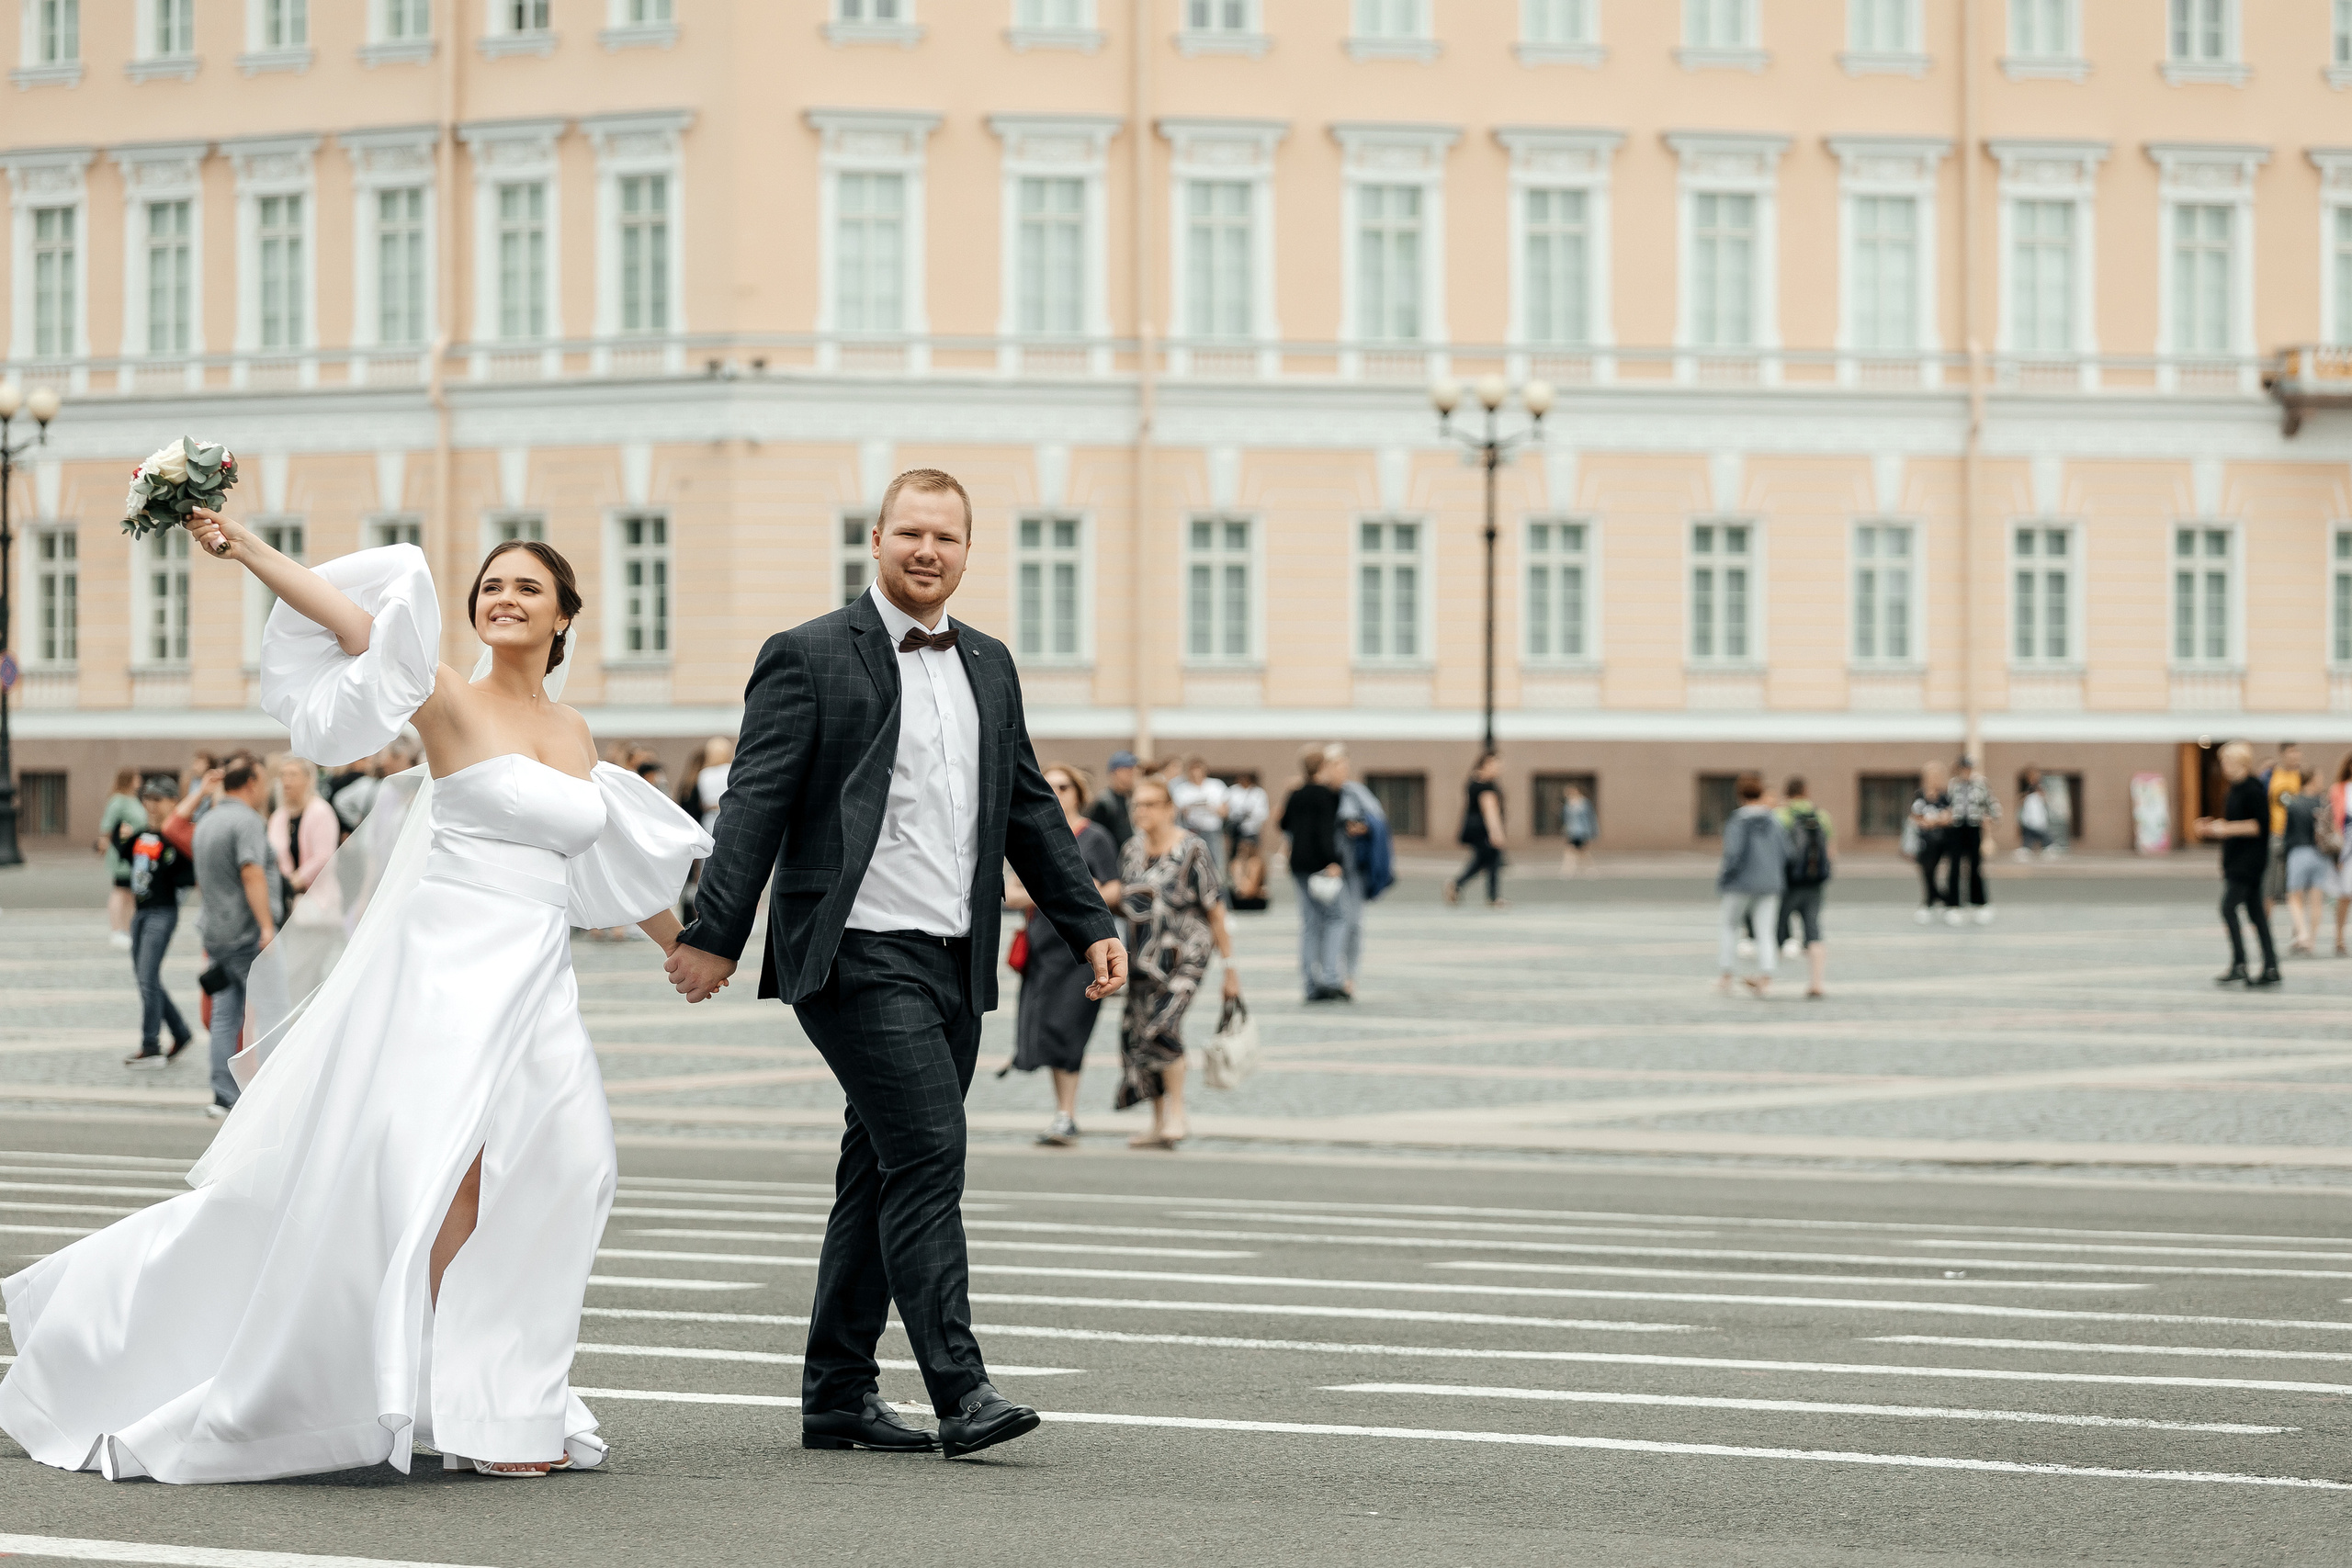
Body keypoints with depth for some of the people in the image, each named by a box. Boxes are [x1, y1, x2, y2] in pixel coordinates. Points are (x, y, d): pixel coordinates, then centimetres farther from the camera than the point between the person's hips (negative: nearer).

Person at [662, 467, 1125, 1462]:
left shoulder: (989, 666, 17)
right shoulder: (811, 658, -3)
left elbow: (1031, 811, 23)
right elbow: (755, 805, -9)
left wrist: (1091, 926, 17)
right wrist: (714, 934, -17)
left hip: (956, 965, 7)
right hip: (860, 957, -7)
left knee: (883, 1176, 10)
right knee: (928, 1151, -16)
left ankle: (838, 1397, 17)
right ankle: (961, 1395, -17)